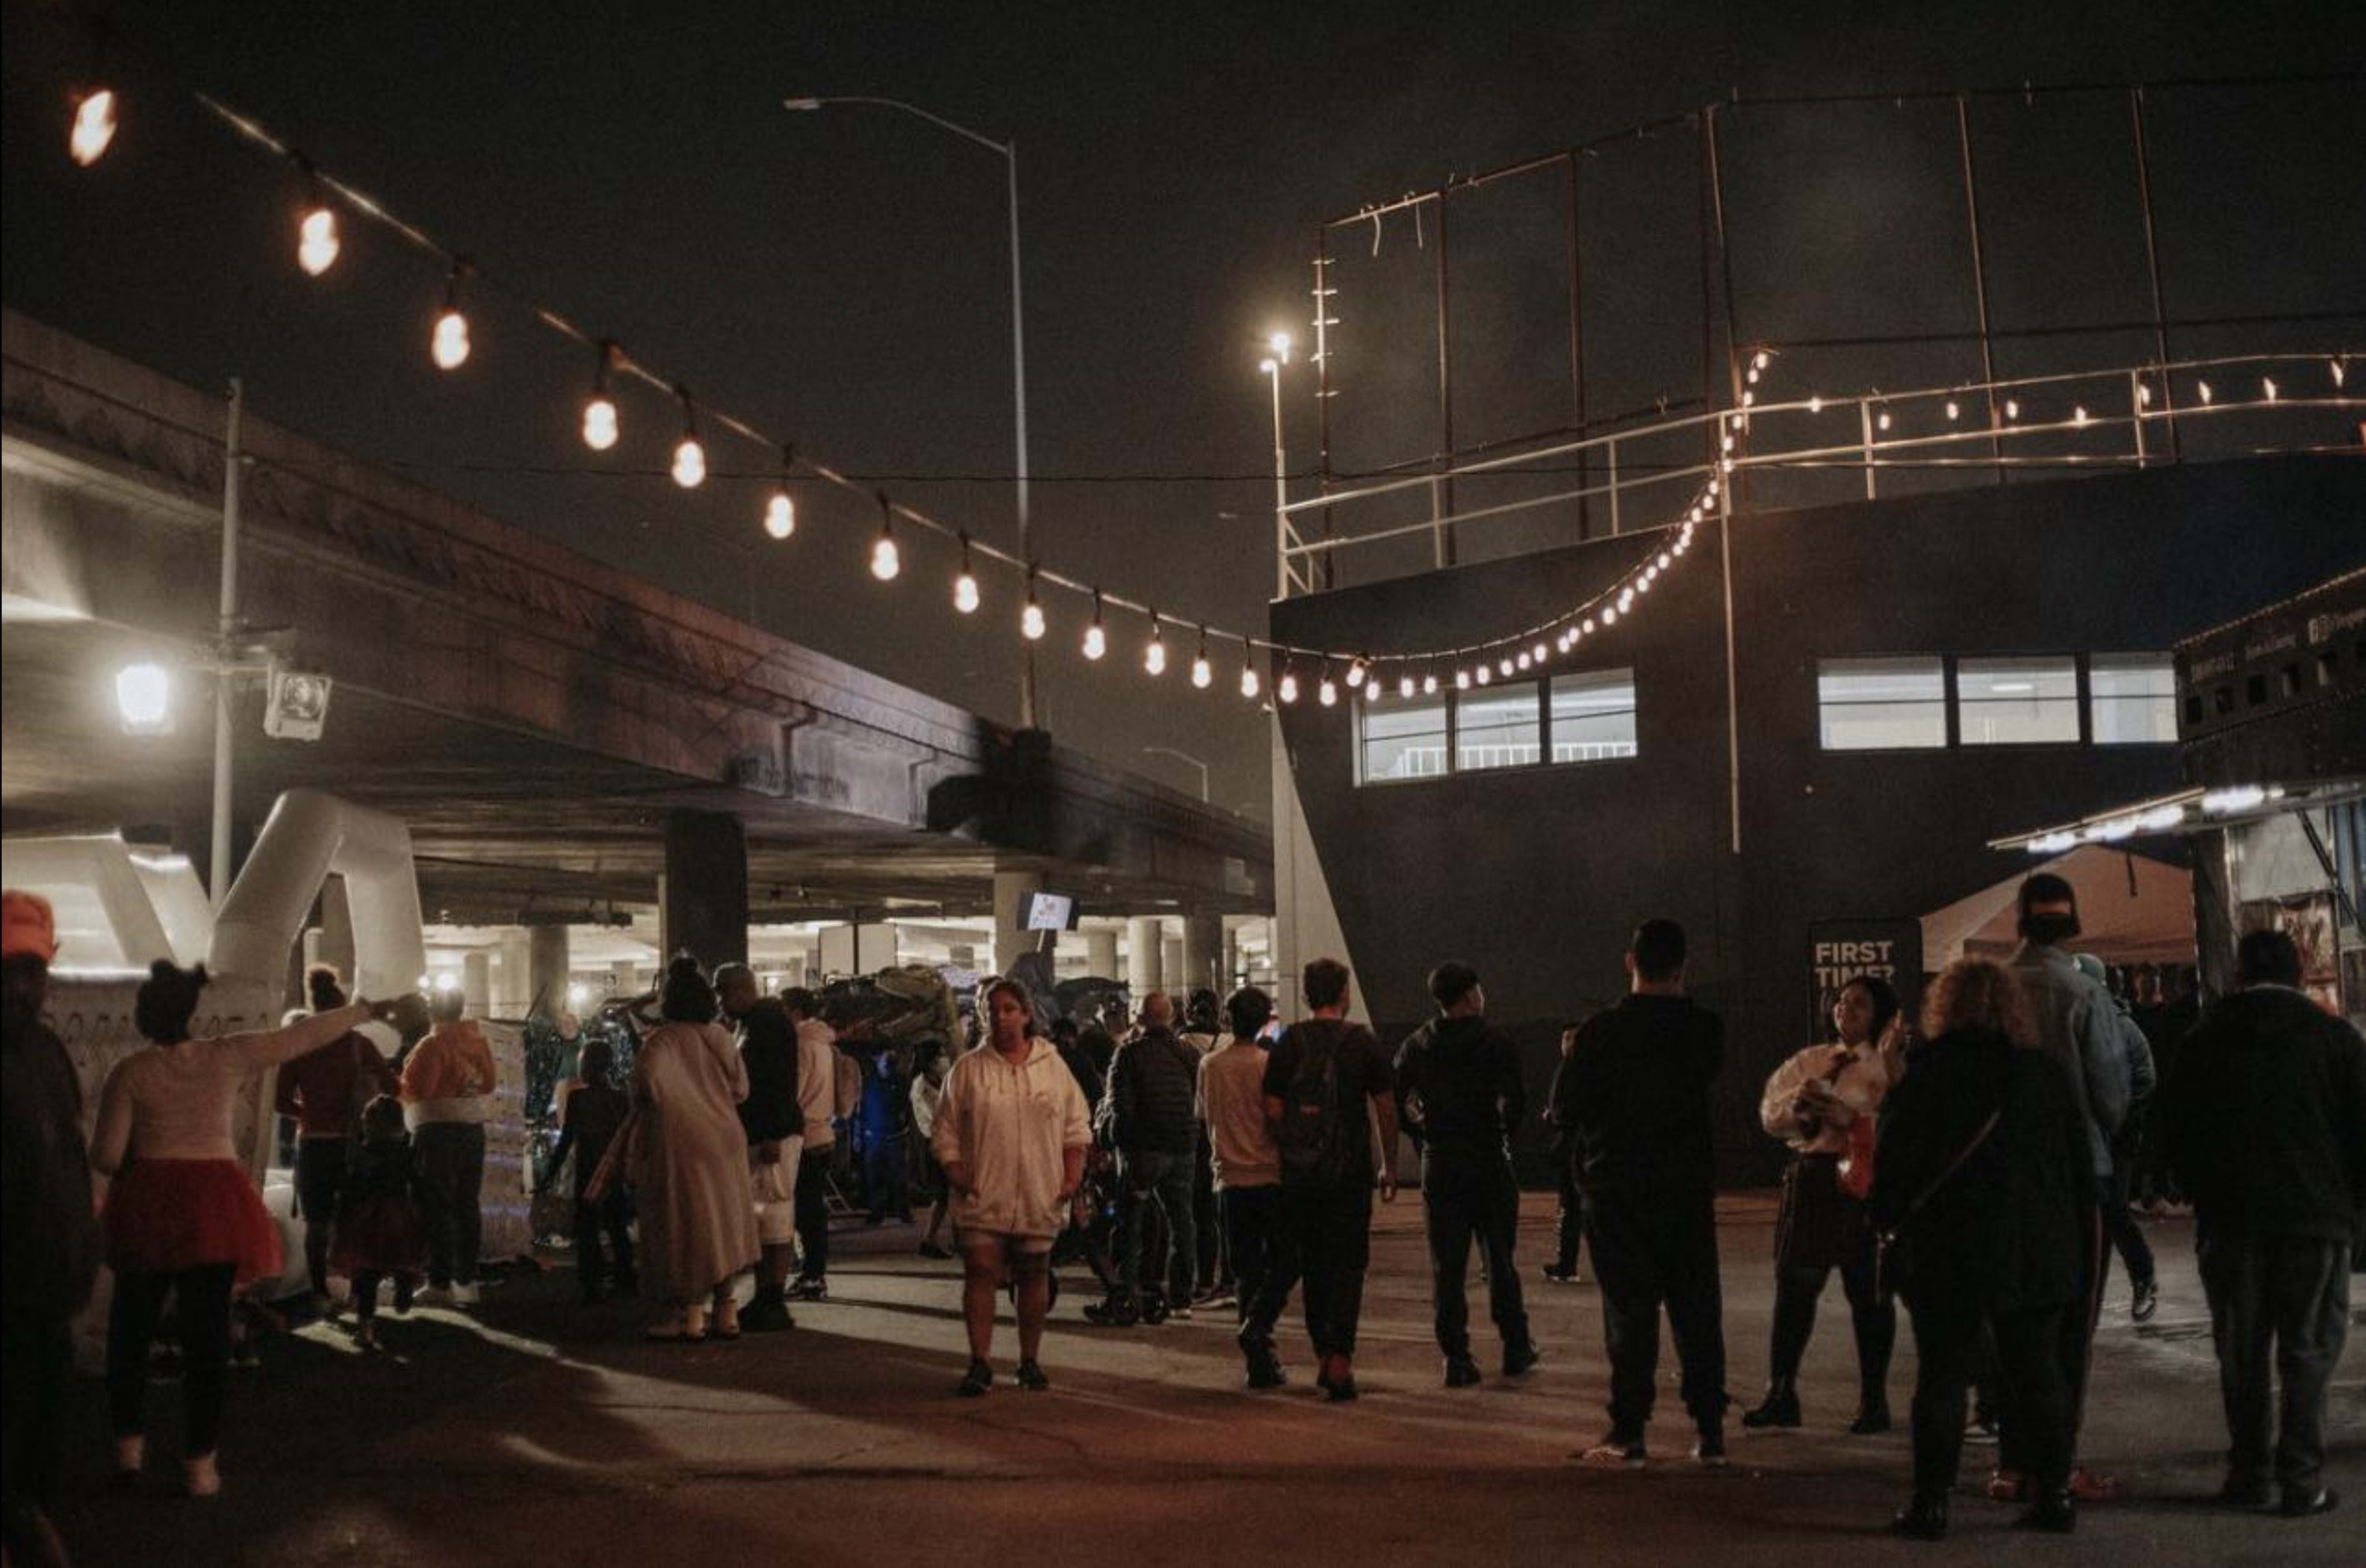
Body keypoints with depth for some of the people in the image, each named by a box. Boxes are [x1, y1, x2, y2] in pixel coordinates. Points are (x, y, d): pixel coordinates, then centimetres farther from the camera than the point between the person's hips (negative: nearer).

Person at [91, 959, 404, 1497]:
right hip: (215, 1205, 1)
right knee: (207, 1331, 5)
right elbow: (307, 1035, 9)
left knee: (132, 1327, 16)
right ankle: (199, 1462, 7)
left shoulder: (130, 1072, -3)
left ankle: (129, 1447, 18)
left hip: (147, 1205, 0)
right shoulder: (227, 1057, 1)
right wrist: (366, 1012, 20)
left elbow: (106, 1157, -5)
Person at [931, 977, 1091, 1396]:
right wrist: (955, 1173, -7)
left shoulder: (1053, 1066, 7)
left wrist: (1073, 1176, 0)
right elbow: (946, 1130, 4)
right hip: (984, 1197, -1)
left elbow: (1075, 1128, 9)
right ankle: (980, 1364, -7)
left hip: (1039, 1197, 2)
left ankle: (1030, 1360, 19)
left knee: (1034, 1276, 8)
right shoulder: (968, 1069, 3)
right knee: (980, 1273, -9)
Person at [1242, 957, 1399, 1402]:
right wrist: (1389, 1166, 9)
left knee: (1313, 1264, 13)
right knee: (1347, 1266, 2)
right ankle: (1340, 1362, -7)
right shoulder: (1363, 1043, -2)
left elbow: (1273, 1111, 0)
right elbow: (1386, 1110, 0)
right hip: (1350, 1173, -2)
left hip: (1299, 1175, 2)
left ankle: (1325, 1357, 16)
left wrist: (1288, 1155, 13)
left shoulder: (1287, 1044, 1)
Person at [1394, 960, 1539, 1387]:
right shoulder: (1496, 1043, -7)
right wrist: (1503, 1134, 3)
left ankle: (1456, 1359, 2)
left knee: (1446, 1267, 4)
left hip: (1438, 1166, 2)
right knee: (1500, 1260, 11)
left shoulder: (1415, 1047, 5)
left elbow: (1396, 1103, 2)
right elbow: (1516, 1102, -15)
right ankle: (1516, 1348, 20)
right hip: (1489, 1164, -2)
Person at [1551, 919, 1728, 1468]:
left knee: (1630, 1310, 2)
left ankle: (1628, 1436, 3)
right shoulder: (1705, 1029, -4)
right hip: (1689, 1188, 2)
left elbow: (1566, 1108, -9)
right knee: (1696, 1309, 10)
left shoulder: (1602, 1030, -13)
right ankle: (1710, 1432, 14)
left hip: (1618, 1190, -2)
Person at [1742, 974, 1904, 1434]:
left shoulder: (1890, 1067, 0)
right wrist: (1797, 1103, -10)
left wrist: (1852, 1118, -23)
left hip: (1864, 1180, -5)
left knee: (1867, 1292, 2)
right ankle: (1780, 1394, 10)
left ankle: (1874, 1400, 13)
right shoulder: (1810, 1061, 16)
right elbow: (1770, 1115, 10)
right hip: (1811, 1176, 5)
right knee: (1793, 1286, 4)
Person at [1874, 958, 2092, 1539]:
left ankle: (1931, 1503, 3)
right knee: (2039, 1376, 12)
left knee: (1942, 1379, 2)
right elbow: (2081, 1168, 10)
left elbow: (1893, 1165, -7)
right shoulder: (2048, 1074, 5)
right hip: (2039, 1255, 4)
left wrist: (1891, 1223, 8)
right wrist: (2074, 1240, 18)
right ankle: (2053, 1494, 15)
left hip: (1949, 1256, -3)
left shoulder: (1929, 1077, -8)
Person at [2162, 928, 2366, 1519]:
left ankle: (2248, 1473, 10)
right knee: (2309, 1350, 4)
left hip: (2231, 1219, 1)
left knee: (2241, 1352, 9)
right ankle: (2302, 1479, 1)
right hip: (2317, 1216, -1)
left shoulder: (2204, 1040, 4)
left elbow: (2178, 1135, 5)